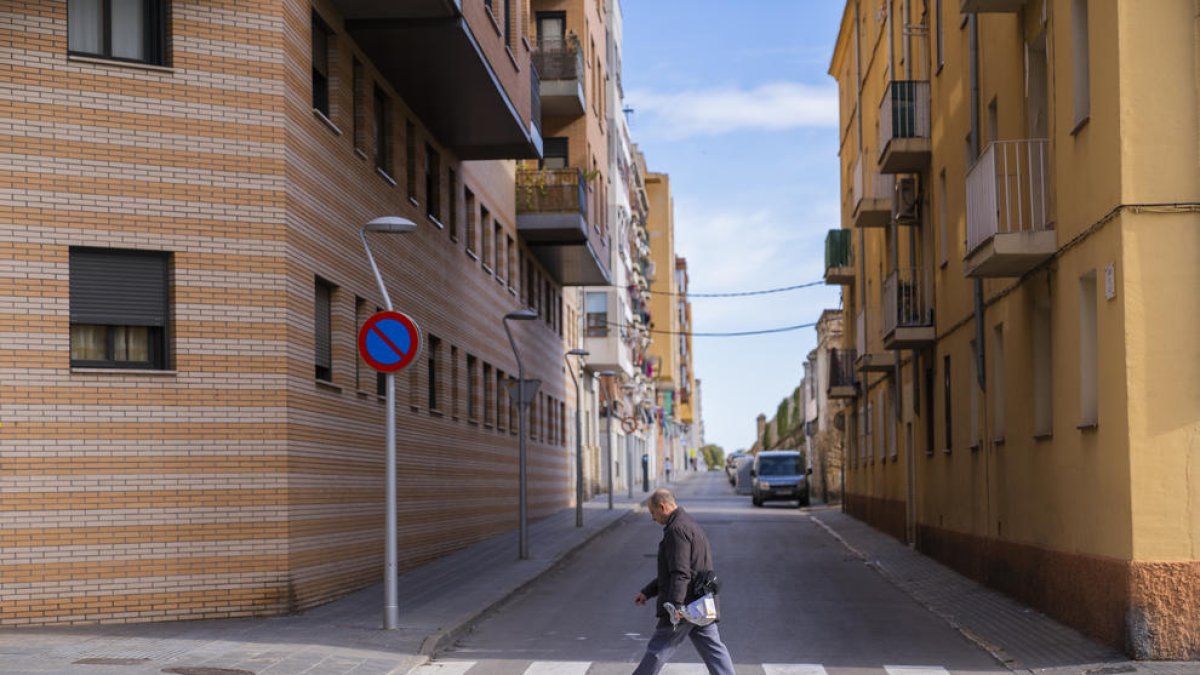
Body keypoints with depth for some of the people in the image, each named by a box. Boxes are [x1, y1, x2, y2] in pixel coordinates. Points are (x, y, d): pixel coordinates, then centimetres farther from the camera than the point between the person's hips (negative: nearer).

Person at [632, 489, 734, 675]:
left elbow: (680, 574, -24)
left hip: (685, 604, -10)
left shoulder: (677, 530, -15)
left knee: (658, 650, 2)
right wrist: (647, 592, 28)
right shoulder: (689, 524, 19)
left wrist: (674, 605, -30)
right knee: (713, 649, 6)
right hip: (702, 606, 10)